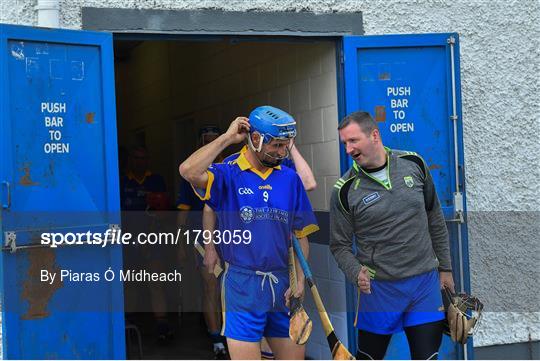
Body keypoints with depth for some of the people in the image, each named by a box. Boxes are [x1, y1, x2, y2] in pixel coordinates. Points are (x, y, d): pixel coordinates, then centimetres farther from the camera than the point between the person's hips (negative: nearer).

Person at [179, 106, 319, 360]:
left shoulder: (290, 178, 8)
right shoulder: (229, 175, -4)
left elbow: (301, 235, 10)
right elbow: (189, 171, -25)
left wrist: (300, 281, 0)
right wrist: (227, 138, -15)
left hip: (282, 285, 4)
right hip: (242, 284, -4)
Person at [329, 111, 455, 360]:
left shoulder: (413, 164, 0)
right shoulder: (345, 190, -8)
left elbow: (435, 220, 10)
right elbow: (340, 245, 1)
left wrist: (445, 268, 12)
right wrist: (356, 272, -19)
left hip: (425, 283, 2)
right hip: (379, 287, -2)